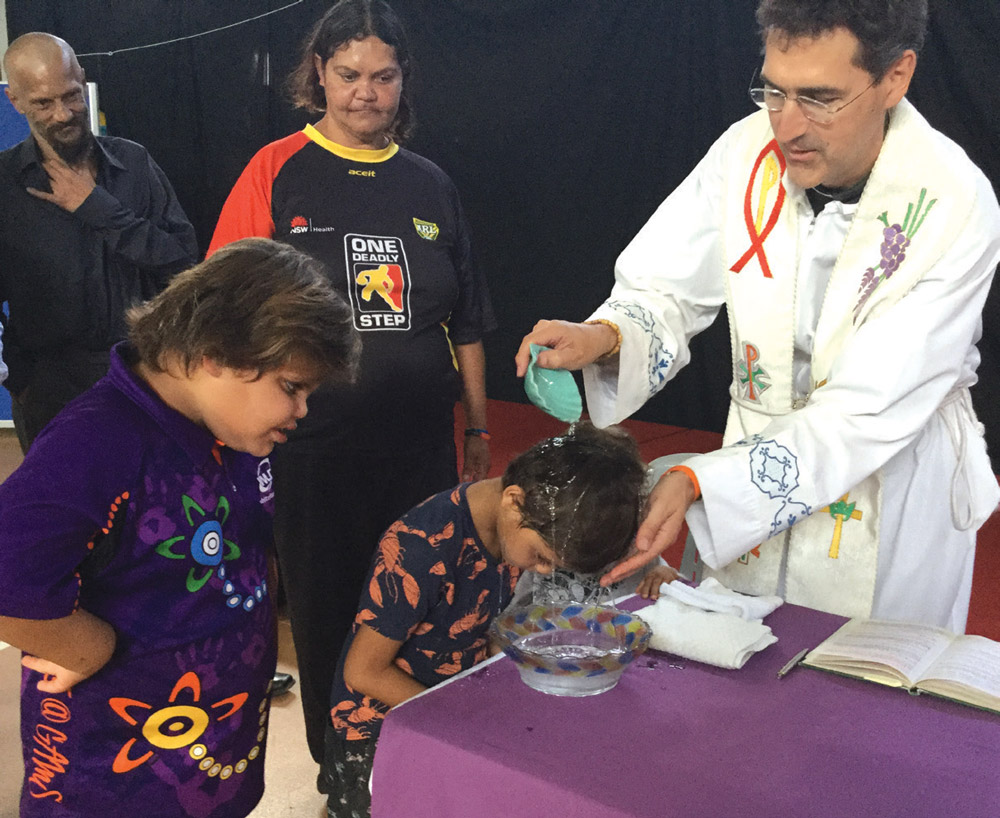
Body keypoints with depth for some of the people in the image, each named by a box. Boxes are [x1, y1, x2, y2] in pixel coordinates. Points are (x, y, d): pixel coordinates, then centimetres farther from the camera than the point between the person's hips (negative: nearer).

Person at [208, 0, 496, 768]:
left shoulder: (428, 184, 8)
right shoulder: (278, 172, -2)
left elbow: (466, 321, 12)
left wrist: (479, 427, 12)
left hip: (419, 440, 3)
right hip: (314, 441, -3)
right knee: (328, 607, 9)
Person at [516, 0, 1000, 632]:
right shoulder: (749, 151, -12)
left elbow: (864, 418, -28)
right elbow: (666, 293, -6)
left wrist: (698, 482, -37)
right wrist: (604, 337, -29)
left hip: (897, 480, -3)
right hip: (763, 454, 3)